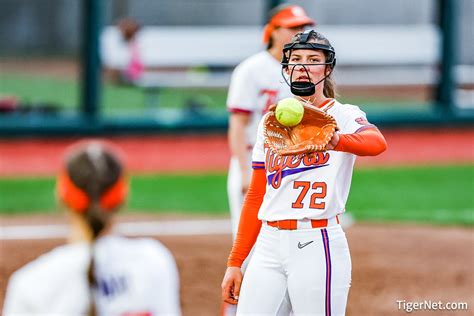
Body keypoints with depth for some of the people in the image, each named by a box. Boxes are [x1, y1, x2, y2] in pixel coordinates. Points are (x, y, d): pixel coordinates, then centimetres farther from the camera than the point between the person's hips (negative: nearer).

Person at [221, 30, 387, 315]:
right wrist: (235, 262, 14)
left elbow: (377, 143, -24)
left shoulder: (343, 116, 0)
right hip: (268, 245, 5)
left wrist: (337, 141, -47)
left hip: (318, 245, -5)